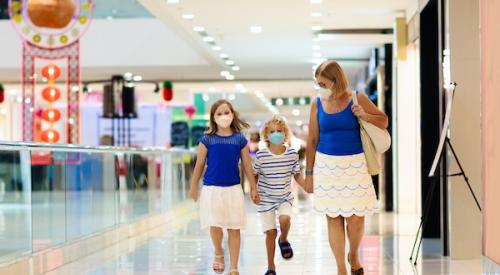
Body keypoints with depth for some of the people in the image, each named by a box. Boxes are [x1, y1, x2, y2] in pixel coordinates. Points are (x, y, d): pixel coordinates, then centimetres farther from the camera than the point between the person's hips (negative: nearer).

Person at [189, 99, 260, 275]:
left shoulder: (240, 140, 1)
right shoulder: (207, 140, -2)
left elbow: (247, 166, 6)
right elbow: (199, 165, 6)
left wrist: (254, 189, 6)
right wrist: (193, 188, 9)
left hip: (233, 189, 1)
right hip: (212, 188, -1)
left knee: (234, 229, 3)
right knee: (215, 226, -4)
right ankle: (218, 254, 26)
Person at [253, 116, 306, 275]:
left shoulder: (292, 154, -7)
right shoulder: (261, 155, -12)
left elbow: (297, 175, 5)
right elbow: (255, 175, 1)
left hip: (285, 197, 1)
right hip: (266, 198, -1)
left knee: (284, 219, -27)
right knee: (271, 232, -1)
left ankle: (283, 240, 9)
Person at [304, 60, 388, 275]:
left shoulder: (357, 100, -2)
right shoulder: (317, 105, 2)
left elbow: (384, 122, 4)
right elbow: (312, 140, 6)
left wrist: (365, 116, -15)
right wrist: (309, 173, 6)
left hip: (354, 165, -1)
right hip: (327, 166, 1)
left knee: (356, 217, 0)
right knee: (333, 217, 3)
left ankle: (354, 256, 29)